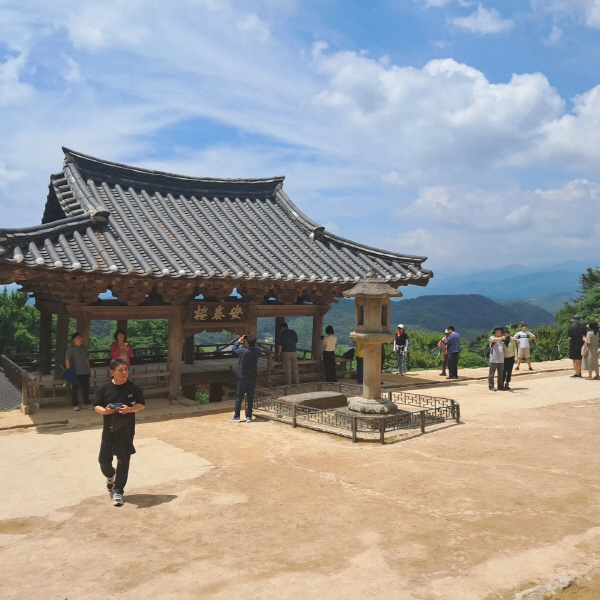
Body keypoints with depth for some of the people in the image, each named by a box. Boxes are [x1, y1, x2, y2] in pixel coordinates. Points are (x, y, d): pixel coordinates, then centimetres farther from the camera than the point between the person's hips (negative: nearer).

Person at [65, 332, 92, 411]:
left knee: (86, 387, 10)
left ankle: (86, 403, 20)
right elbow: (67, 360, -10)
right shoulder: (71, 348, -8)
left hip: (85, 372, 5)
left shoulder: (84, 347, 9)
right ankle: (75, 405, 13)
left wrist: (89, 368, 14)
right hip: (75, 372, -5)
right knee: (75, 388, 4)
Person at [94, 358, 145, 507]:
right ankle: (110, 476, 41)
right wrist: (105, 410, -22)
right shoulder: (104, 388, -5)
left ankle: (118, 491, 15)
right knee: (103, 459, 7)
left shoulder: (133, 388, -7)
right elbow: (97, 406, -1)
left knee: (123, 461, 2)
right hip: (109, 430, 1)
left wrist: (129, 409, -20)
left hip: (126, 431, -1)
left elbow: (142, 405, -2)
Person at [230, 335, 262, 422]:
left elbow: (234, 349, -1)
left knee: (239, 398, 6)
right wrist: (252, 340, 8)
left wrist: (239, 341, 10)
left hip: (243, 378, -4)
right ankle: (249, 417, 14)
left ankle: (236, 417, 11)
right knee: (250, 398, 11)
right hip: (253, 378, 4)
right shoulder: (257, 350, -8)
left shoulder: (243, 351, -19)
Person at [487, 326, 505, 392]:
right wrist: (501, 338, -44)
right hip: (493, 360, -6)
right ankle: (491, 386, 3)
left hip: (501, 360, 7)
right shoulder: (492, 337, -4)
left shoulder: (502, 339, 18)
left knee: (501, 374, 12)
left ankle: (500, 386, 22)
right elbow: (495, 340, -28)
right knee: (491, 374, -3)